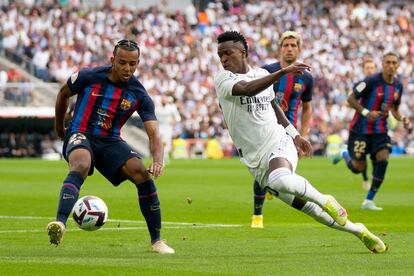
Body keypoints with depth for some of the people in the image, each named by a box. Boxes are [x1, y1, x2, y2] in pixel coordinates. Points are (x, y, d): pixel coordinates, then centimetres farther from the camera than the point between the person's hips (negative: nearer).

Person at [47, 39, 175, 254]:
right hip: (80, 135, -3)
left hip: (110, 142, 3)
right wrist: (59, 126, 20)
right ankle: (60, 224, -54)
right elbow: (64, 93, 10)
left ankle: (156, 240, -3)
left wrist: (158, 160, -32)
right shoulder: (88, 77, -11)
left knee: (143, 174, -17)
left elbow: (153, 133, -13)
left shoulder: (139, 95, -7)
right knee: (81, 166, -37)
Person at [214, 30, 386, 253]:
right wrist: (282, 72, -38)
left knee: (280, 181, -36)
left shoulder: (262, 74, 6)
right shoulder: (222, 79, -8)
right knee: (308, 209, 2)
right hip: (255, 160, 0)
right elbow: (247, 89, -30)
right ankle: (358, 231, 20)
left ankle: (325, 201, -11)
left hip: (279, 143, 0)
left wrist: (294, 135, 26)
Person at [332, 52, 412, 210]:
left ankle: (368, 201, -4)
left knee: (383, 160, -16)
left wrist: (402, 120, 0)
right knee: (359, 168, -2)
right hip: (361, 130, -5)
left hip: (380, 131, 5)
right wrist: (366, 113, -25)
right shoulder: (372, 81, -17)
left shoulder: (398, 86, 4)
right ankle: (346, 155, 36)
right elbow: (351, 99, -13)